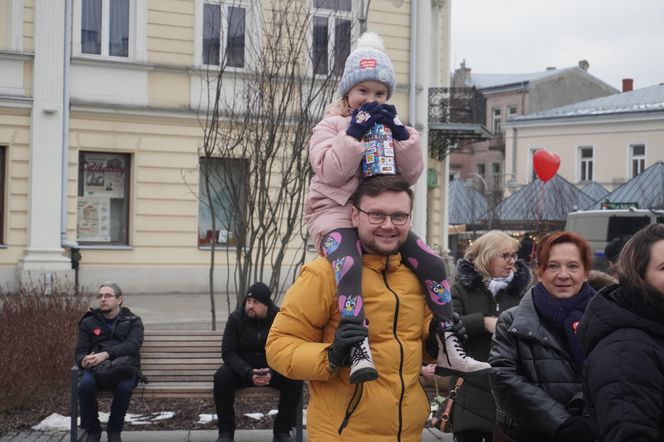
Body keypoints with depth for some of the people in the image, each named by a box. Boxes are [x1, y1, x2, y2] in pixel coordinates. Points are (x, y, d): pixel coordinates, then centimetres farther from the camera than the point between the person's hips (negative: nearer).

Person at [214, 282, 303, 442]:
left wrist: (273, 373, -31)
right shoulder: (235, 318, -11)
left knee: (295, 379, -28)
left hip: (274, 369, 0)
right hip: (242, 369, 0)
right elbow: (228, 353, -14)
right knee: (221, 377, -30)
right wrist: (248, 373, -30)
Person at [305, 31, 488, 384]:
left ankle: (448, 350, -6)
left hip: (381, 214, 5)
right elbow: (331, 172, -13)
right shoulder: (331, 126, 4)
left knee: (433, 263, -12)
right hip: (336, 213, -5)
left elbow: (411, 175, 7)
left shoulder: (390, 126, 18)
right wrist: (354, 133, -17)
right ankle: (359, 350, -48)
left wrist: (401, 136, -6)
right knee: (349, 264, -37)